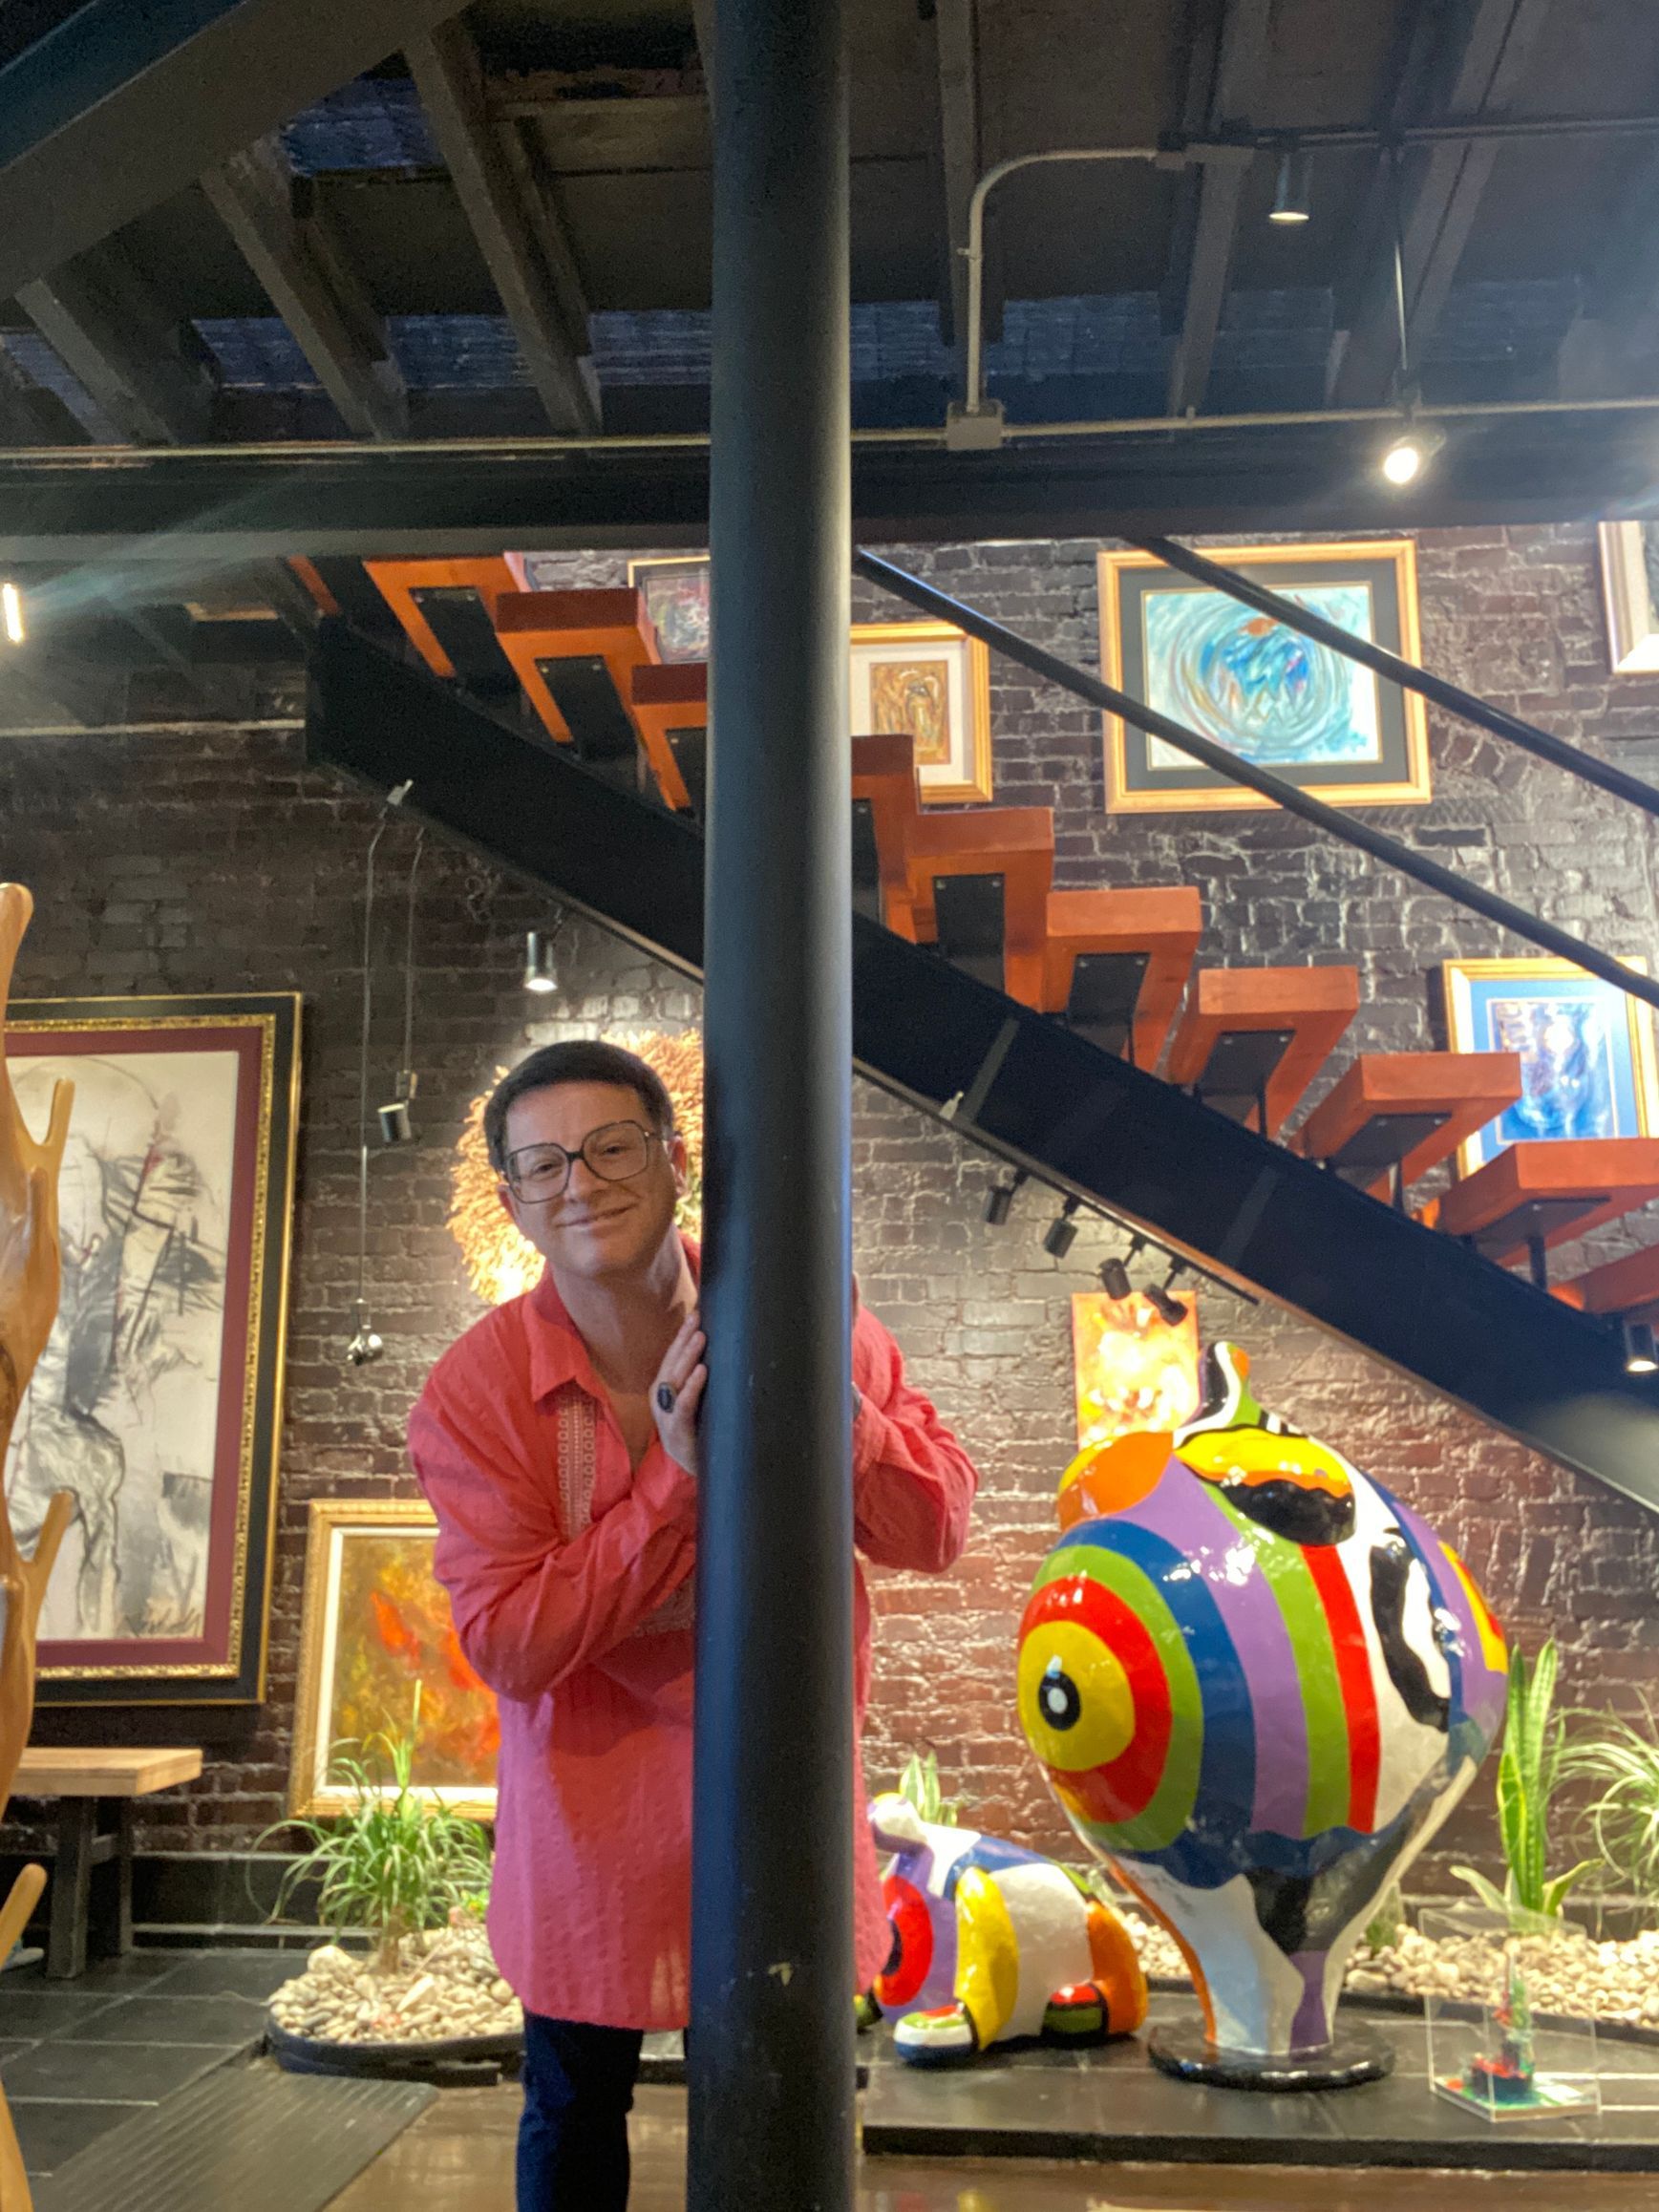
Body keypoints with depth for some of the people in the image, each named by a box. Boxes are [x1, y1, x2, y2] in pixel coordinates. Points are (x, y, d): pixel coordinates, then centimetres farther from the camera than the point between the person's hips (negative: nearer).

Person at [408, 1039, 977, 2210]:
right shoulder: (476, 1392, -16)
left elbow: (938, 1532, -13)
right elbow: (507, 1644, -20)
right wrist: (673, 1478, -29)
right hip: (593, 1816, -1)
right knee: (575, 2113, 22)